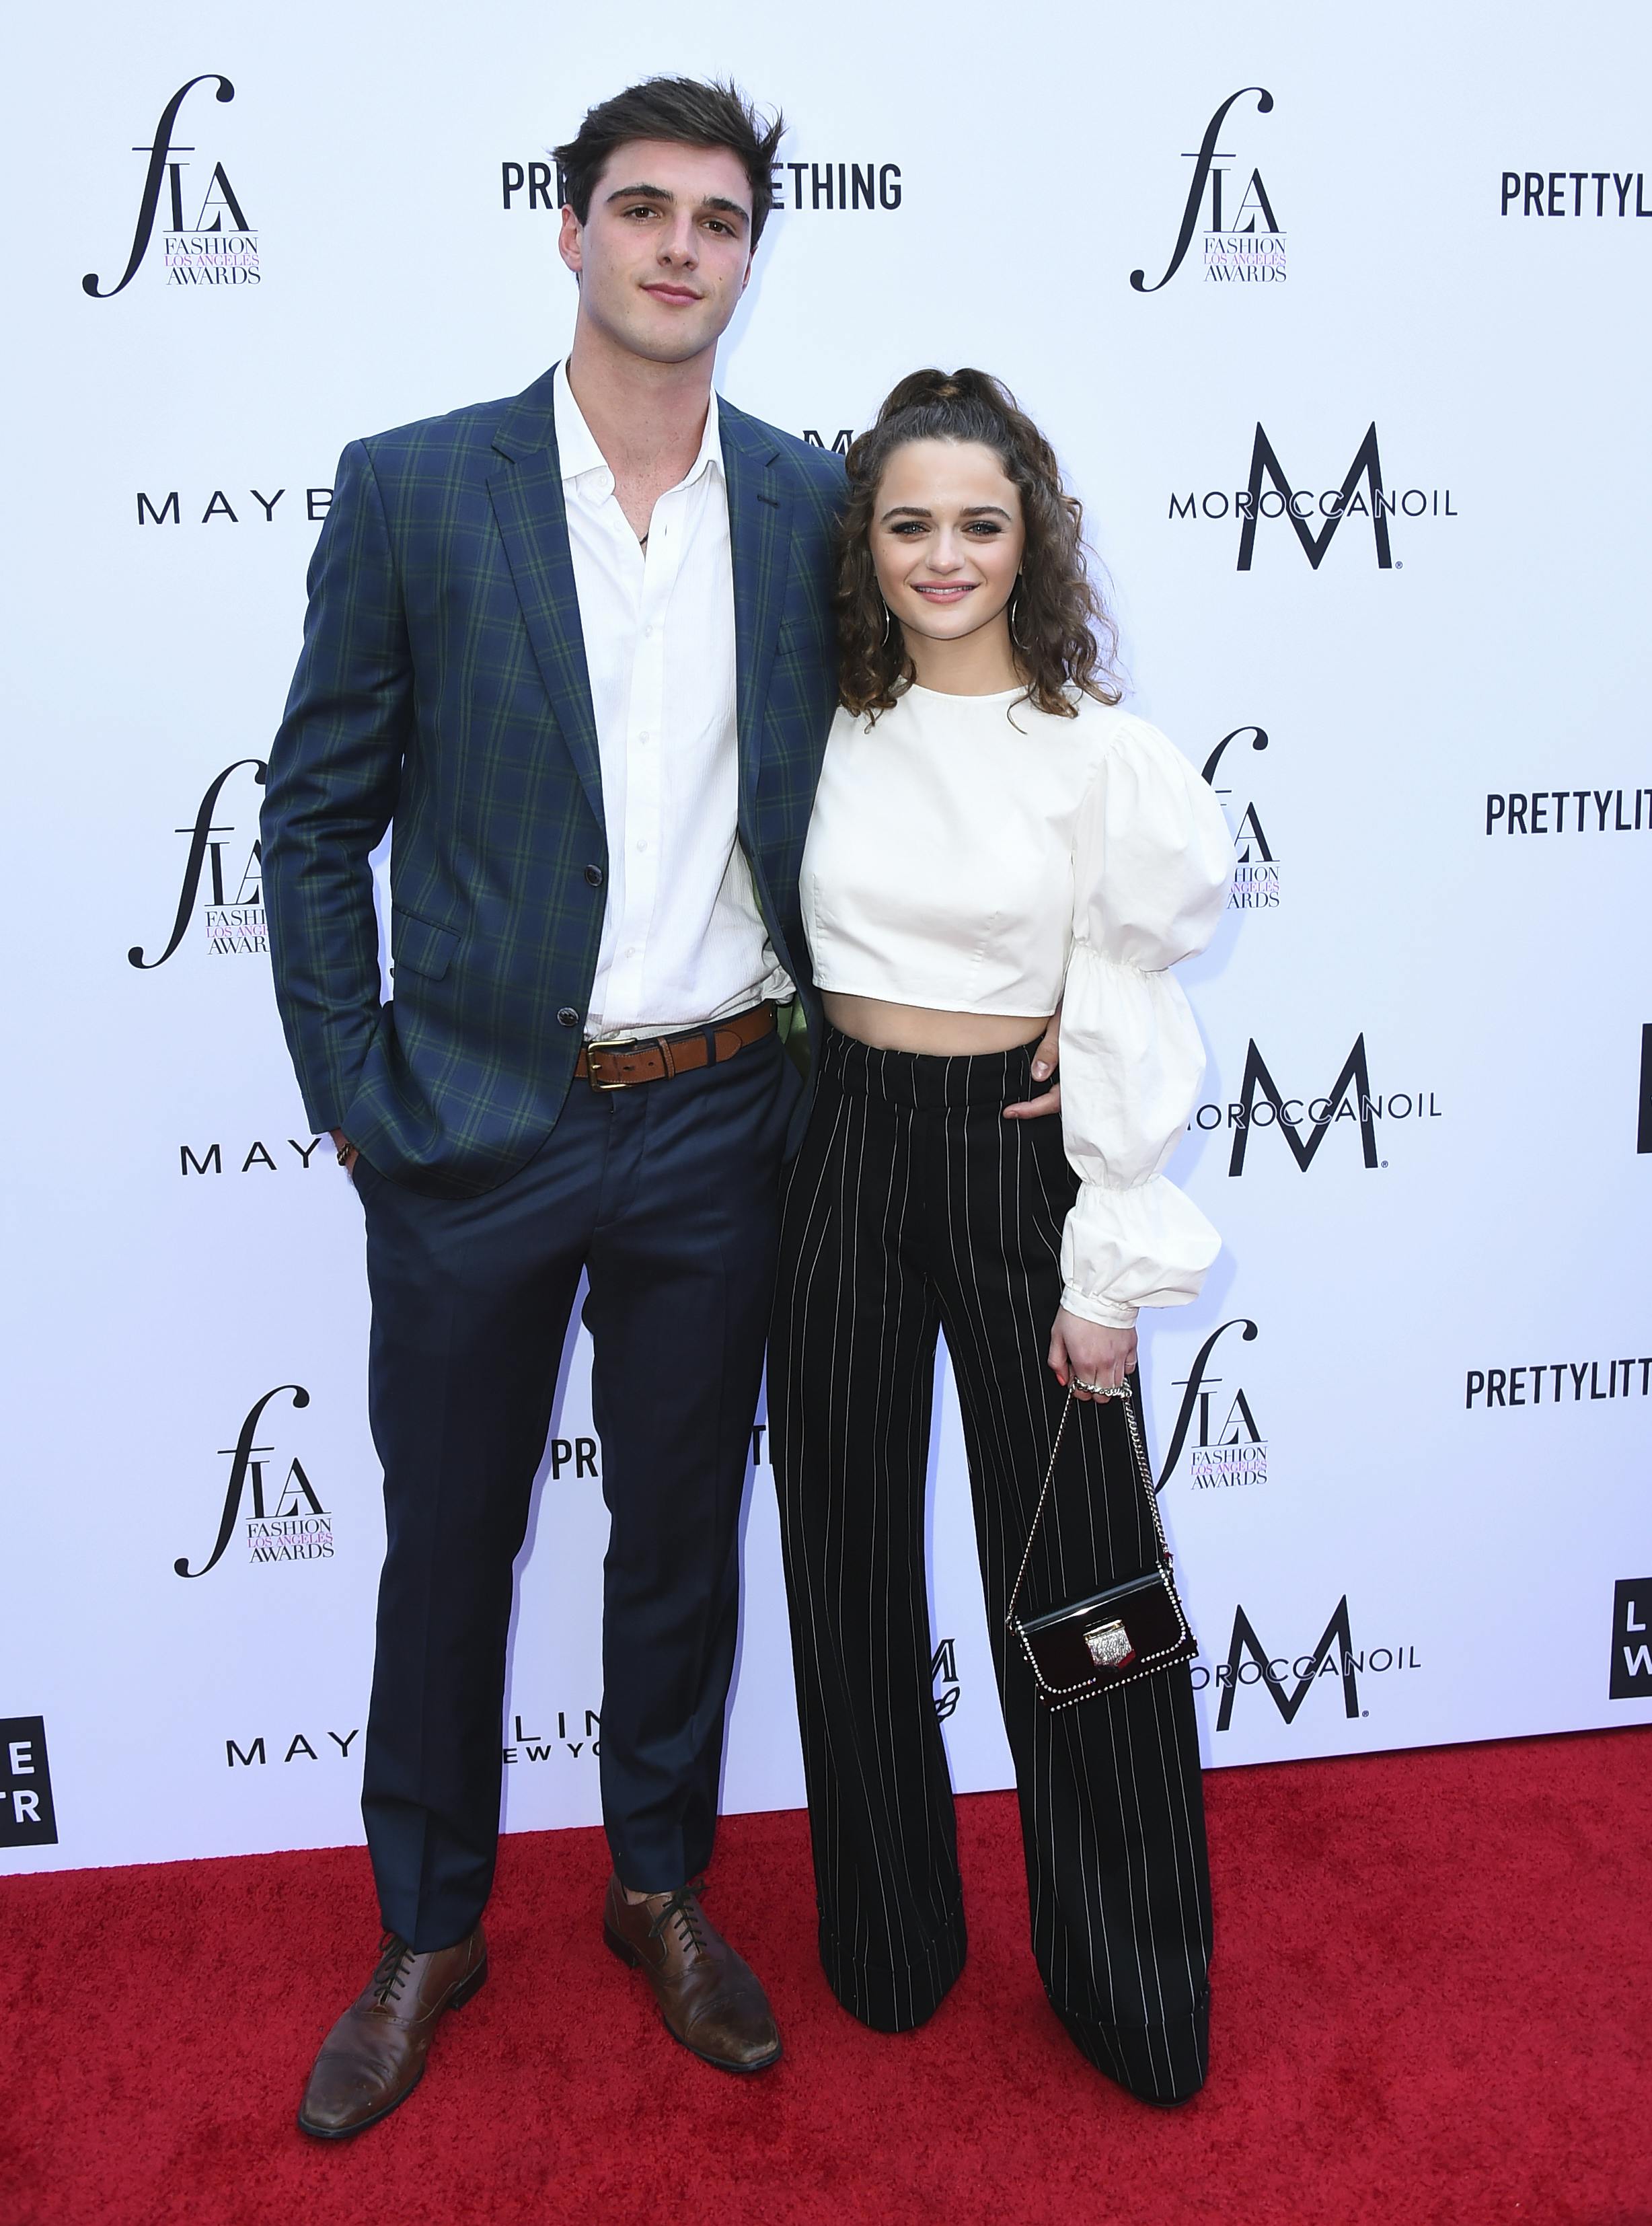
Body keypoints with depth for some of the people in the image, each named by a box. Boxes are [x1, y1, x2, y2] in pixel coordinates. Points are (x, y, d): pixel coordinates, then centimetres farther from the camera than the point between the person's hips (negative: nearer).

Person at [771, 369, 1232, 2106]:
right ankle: (888, 1941, 35)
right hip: (846, 1147, 4)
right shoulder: (833, 728, 3)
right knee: (850, 1553, 13)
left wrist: (1112, 1270, -9)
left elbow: (1129, 1030, -7)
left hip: (1019, 1158, -3)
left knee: (1071, 1567, 7)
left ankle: (1133, 1991, 29)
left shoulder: (1101, 753, -7)